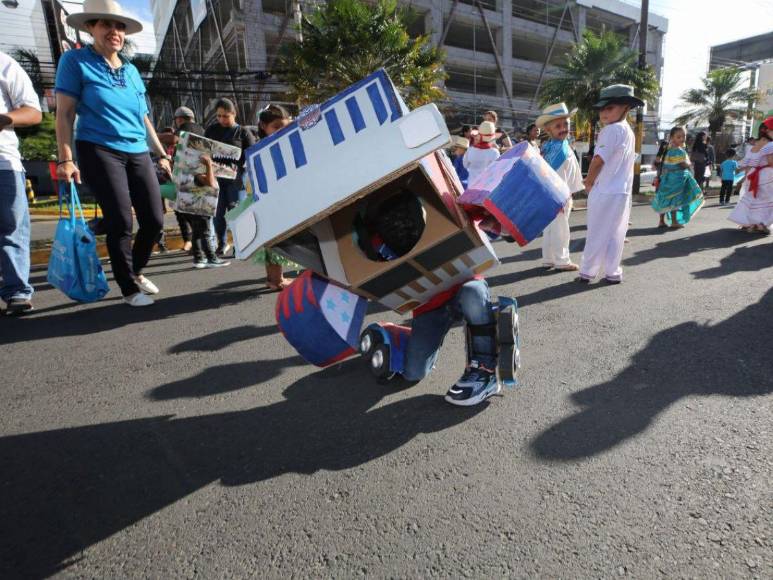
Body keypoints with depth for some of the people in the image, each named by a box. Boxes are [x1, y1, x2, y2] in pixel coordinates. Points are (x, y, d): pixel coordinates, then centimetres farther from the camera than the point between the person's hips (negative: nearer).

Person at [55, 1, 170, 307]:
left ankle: (136, 271, 26)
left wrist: (162, 153, 18)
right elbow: (64, 113, -3)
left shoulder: (132, 70, 18)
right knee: (121, 222, -9)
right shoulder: (75, 61, 3)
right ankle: (129, 288, 6)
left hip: (138, 153, 5)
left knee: (154, 219, 1)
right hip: (100, 152, -5)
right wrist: (66, 158, -12)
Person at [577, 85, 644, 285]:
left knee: (597, 234, -1)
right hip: (621, 191, 8)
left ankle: (587, 272, 7)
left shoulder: (612, 129, -14)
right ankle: (612, 272, 16)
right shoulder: (628, 130, 15)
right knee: (615, 234, 10)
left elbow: (598, 160, -20)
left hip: (605, 192, -8)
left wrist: (588, 182, -4)